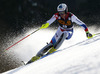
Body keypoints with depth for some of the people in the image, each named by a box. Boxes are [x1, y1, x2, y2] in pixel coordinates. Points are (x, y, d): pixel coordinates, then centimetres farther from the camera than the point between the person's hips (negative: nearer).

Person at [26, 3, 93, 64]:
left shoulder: (71, 16, -26)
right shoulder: (57, 15, -22)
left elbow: (81, 24, -19)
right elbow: (50, 21, -36)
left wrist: (87, 32, -25)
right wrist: (46, 24, -58)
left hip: (69, 33, -2)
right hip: (60, 31, 2)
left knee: (64, 33, -37)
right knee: (51, 44, -14)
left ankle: (53, 49, -31)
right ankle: (38, 56, -9)